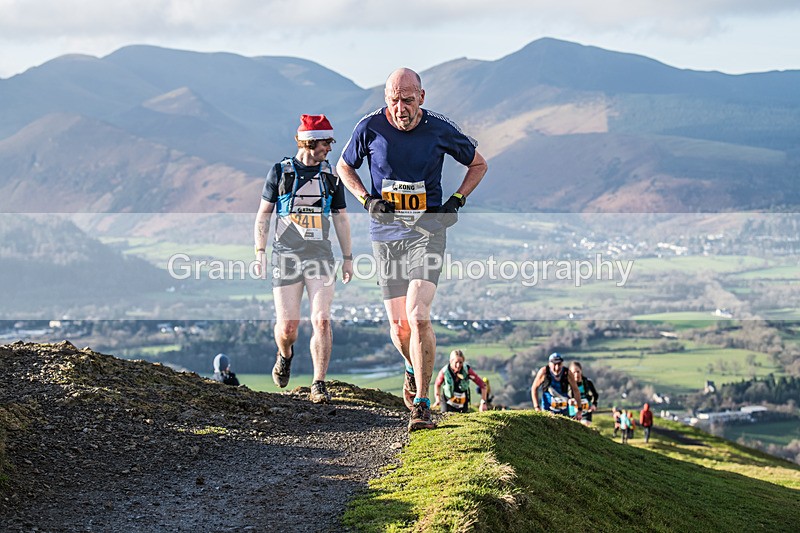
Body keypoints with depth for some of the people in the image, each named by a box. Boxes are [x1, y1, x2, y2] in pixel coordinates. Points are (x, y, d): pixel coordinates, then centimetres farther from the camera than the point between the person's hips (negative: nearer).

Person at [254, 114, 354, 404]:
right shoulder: (280, 171, 2)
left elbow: (341, 218, 16)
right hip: (286, 258, -1)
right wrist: (260, 253, 0)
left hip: (320, 257, 1)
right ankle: (285, 355, 34)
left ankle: (319, 385, -7)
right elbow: (263, 215, 7)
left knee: (321, 321, -13)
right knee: (287, 326, -1)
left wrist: (348, 258, 14)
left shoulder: (331, 175, 8)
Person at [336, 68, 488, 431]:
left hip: (427, 230, -2)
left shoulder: (440, 129, -6)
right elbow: (344, 167, 13)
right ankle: (413, 368, 39)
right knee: (398, 325, 4)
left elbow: (478, 164, 11)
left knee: (418, 315, -19)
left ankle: (422, 404, -14)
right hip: (386, 234, 2)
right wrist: (367, 200, -3)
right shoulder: (370, 127, -5)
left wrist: (456, 201, -2)